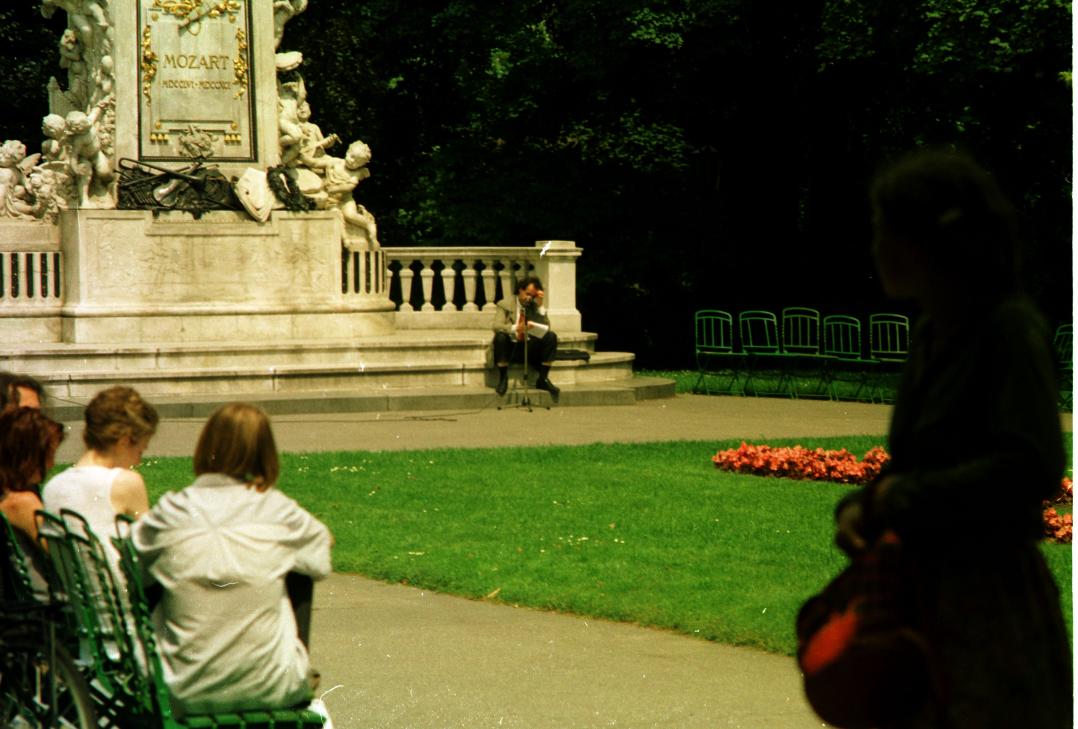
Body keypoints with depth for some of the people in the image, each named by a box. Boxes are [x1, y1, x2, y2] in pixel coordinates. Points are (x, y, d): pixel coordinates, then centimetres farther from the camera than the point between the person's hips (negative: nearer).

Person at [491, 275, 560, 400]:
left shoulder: (535, 306, 7)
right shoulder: (505, 304, -3)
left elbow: (546, 328, -5)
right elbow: (497, 326, -19)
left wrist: (540, 305, -13)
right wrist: (515, 328, -36)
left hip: (529, 350, 3)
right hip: (510, 348, -3)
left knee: (551, 336, -18)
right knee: (500, 336, -34)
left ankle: (543, 378, -12)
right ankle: (503, 379, -22)